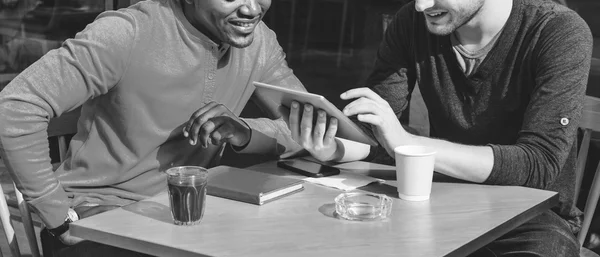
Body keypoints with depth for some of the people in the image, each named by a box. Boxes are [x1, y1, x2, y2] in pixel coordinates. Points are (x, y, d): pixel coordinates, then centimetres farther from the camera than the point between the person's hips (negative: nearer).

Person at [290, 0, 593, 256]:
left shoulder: (561, 34, -16)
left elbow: (539, 165, -25)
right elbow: (372, 132, 0)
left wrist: (408, 143, -33)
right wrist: (331, 148, -25)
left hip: (531, 217, -2)